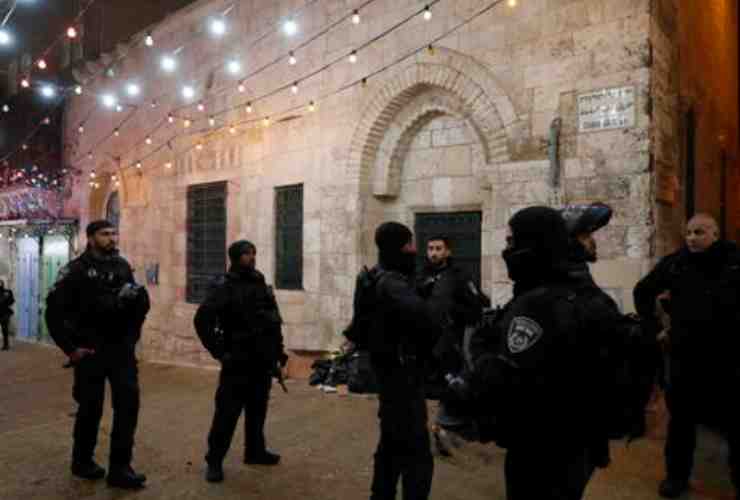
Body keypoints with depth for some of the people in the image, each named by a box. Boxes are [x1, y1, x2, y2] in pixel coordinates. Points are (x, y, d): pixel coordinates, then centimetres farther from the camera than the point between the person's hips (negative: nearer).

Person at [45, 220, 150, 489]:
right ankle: (82, 461, 31)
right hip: (91, 351, -4)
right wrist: (70, 348, -10)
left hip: (122, 348, 4)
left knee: (128, 403, -2)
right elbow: (54, 312, -8)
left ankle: (119, 468, 7)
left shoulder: (122, 266, 8)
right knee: (90, 407, 8)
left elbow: (139, 303, 15)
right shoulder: (76, 270, -6)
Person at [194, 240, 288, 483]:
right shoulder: (224, 287, -9)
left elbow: (274, 320, 16)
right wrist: (219, 352, -16)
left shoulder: (261, 284, 10)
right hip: (238, 362, -6)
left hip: (262, 361, 6)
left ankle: (255, 451, 32)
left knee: (258, 409, 16)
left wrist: (278, 350, 12)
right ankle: (214, 460, 11)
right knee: (227, 412, -2)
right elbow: (202, 320, -16)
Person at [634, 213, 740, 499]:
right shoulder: (674, 262, -1)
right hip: (684, 356, 2)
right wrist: (654, 328, 6)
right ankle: (677, 476, 29)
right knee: (680, 420, 13)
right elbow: (642, 292, 11)